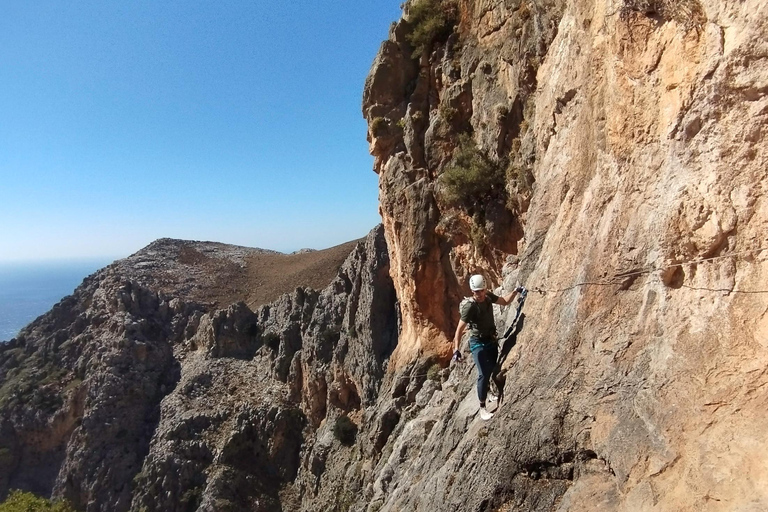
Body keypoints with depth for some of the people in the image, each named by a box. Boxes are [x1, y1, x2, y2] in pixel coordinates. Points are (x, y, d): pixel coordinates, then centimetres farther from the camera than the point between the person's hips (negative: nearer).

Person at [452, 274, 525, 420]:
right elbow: (460, 329, -28)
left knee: (494, 369, 18)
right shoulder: (469, 307, -27)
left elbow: (505, 301, 10)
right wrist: (456, 349, -36)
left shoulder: (488, 296, -8)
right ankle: (482, 407, -2)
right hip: (478, 343, -7)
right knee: (484, 374, -13)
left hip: (491, 340, 7)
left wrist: (515, 291, -6)